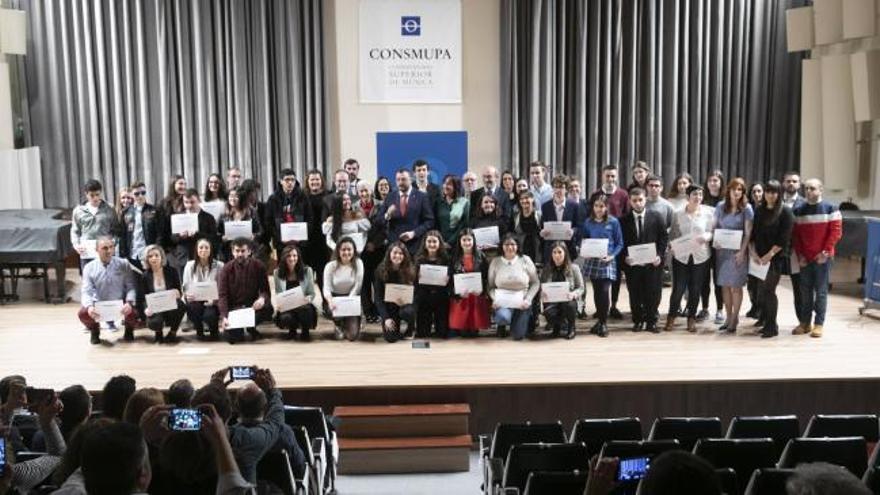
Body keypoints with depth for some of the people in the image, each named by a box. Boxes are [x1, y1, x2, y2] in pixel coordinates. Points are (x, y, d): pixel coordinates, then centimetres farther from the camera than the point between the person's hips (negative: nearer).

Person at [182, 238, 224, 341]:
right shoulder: (190, 265, 3)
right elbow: (186, 286, 4)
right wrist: (188, 295, -19)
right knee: (192, 307, -33)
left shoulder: (219, 266, -3)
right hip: (195, 300, 2)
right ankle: (199, 331, 2)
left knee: (209, 315, -33)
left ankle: (214, 330, 8)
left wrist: (214, 299, -23)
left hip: (212, 302, -2)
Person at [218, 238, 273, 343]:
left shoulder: (258, 266, -2)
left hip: (253, 306, 2)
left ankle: (251, 328, -1)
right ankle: (238, 328, 14)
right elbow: (222, 295, -13)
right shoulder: (226, 269, -5)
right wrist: (224, 317, -29)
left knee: (267, 307, -31)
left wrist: (262, 298, -30)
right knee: (232, 337, -25)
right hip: (233, 308, -2)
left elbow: (265, 289, -3)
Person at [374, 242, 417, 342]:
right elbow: (378, 297, -10)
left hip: (405, 304, 0)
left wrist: (406, 301, -28)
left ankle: (409, 330, 0)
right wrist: (385, 318, -20)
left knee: (408, 312, -36)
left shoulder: (410, 271, -9)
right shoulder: (381, 271, -10)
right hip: (388, 307, 0)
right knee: (390, 337, -19)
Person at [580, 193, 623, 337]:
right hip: (592, 261, 3)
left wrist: (612, 256, -13)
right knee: (597, 292, 7)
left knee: (604, 291, -13)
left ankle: (604, 323, 1)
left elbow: (619, 243, 1)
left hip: (607, 262, -3)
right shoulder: (588, 223, 5)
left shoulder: (613, 222, -3)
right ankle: (600, 320, 22)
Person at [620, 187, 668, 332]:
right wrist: (624, 257, -10)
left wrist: (659, 255, -7)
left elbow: (664, 237, 3)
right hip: (632, 263, 0)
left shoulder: (656, 216, 3)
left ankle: (651, 322, 16)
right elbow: (621, 242, 4)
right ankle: (638, 321, 20)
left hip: (653, 263, 0)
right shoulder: (624, 220, 1)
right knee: (635, 295, 6)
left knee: (653, 294, 3)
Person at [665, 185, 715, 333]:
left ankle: (691, 318, 21)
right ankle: (671, 317, 16)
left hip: (701, 256, 1)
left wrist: (707, 237, -18)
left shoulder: (708, 213, 1)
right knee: (678, 288, -1)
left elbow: (712, 231, 2)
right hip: (681, 255, -1)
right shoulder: (678, 214, 1)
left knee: (695, 289, 6)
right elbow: (672, 234, 4)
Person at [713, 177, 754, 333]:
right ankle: (728, 317, 14)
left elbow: (748, 233, -5)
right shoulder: (720, 206, 7)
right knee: (725, 285, 5)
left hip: (737, 251, -3)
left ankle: (735, 318, 7)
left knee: (736, 286, -1)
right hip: (722, 250, 3)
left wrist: (742, 251, -13)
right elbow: (715, 227, 12)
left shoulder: (746, 208, -2)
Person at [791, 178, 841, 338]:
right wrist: (799, 255, -2)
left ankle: (819, 324, 6)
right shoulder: (798, 210, 7)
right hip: (805, 258, 3)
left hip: (823, 257, -3)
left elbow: (836, 231, -6)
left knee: (821, 291, 0)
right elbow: (795, 234, 6)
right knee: (805, 290, 7)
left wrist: (825, 252, -13)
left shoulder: (831, 209, -1)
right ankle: (805, 322, 14)